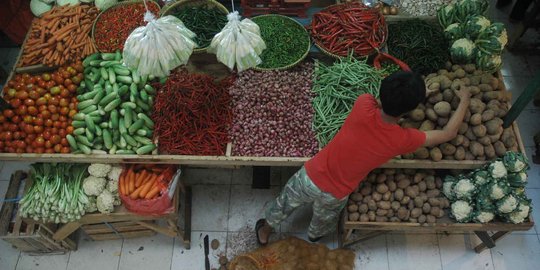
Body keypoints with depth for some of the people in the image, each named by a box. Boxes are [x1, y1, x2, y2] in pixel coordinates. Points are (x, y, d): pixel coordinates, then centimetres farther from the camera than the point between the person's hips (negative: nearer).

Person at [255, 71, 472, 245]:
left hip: (310, 176, 1)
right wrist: (464, 100, 7)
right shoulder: (404, 140, -24)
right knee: (323, 222, 36)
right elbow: (448, 134, -7)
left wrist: (415, 95, 10)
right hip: (334, 195, 0)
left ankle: (265, 230, 57)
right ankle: (314, 237, 67)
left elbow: (383, 103, 3)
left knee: (284, 205, 31)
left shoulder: (363, 106, -25)